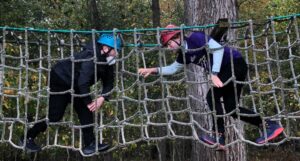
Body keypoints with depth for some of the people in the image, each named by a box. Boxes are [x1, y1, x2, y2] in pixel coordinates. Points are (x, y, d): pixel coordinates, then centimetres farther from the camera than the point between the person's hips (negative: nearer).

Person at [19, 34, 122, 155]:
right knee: (54, 115, -8)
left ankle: (90, 144, 9)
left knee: (86, 112, 2)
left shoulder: (107, 62, -5)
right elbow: (83, 83, -36)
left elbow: (108, 82, -3)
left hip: (75, 86, 9)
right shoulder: (91, 57, -33)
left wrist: (102, 98, -21)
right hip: (60, 81, -9)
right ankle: (28, 138, 6)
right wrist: (89, 102, -26)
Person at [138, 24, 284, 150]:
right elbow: (173, 68, 22)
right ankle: (269, 125, 10)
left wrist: (214, 74, -27)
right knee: (231, 108, 5)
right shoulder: (184, 54, 9)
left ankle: (219, 136, -8)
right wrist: (152, 70, 11)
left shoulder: (195, 38, -16)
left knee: (212, 97, -15)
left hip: (235, 64, -9)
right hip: (226, 70, 9)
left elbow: (218, 48, -24)